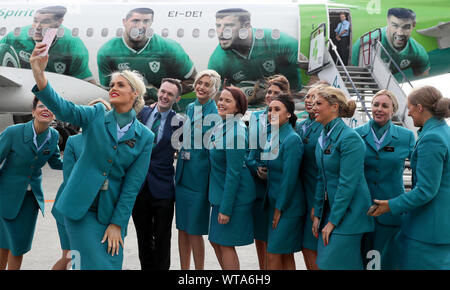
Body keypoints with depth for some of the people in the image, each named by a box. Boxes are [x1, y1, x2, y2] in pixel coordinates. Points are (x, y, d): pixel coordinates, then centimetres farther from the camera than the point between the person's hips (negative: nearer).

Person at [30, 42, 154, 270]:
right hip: (80, 206, -1)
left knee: (113, 263, 5)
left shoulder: (144, 137, -1)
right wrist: (39, 73, -37)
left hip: (112, 212, 1)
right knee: (96, 264, -7)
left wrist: (117, 224, -5)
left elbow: (132, 185, -3)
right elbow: (62, 108, -20)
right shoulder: (96, 116, 0)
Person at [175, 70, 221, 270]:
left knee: (195, 229, 1)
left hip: (199, 176, -6)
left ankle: (199, 269, 15)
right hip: (183, 173, 6)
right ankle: (184, 268, 25)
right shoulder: (189, 108, 10)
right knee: (182, 227, 13)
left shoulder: (217, 114, -10)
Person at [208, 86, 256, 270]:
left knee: (225, 244, 1)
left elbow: (233, 173, -22)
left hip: (234, 195, -9)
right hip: (220, 193, 9)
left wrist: (226, 208, -20)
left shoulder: (235, 133, -21)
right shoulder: (221, 127, 7)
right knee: (215, 241, 17)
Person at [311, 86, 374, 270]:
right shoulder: (323, 137, 9)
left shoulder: (350, 138, -17)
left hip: (348, 213, -8)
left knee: (334, 264, -4)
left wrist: (333, 221, -16)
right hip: (329, 207, 8)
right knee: (324, 263, 13)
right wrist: (318, 214, 9)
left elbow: (348, 183, -20)